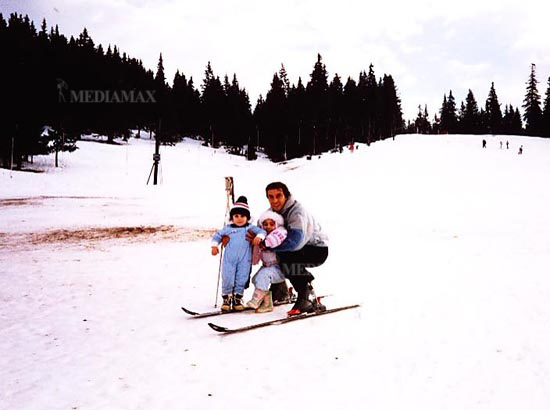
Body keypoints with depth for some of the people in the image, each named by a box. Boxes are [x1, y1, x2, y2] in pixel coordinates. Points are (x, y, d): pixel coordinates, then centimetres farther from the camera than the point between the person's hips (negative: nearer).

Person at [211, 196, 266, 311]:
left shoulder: (250, 228, 5)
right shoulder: (228, 228, 6)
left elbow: (262, 231, -2)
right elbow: (217, 235, 16)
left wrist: (259, 237, -23)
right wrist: (214, 245, 4)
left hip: (244, 260, 0)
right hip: (229, 260, 0)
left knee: (241, 280, 4)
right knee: (227, 279, 0)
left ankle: (237, 299, 19)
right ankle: (226, 299, 16)